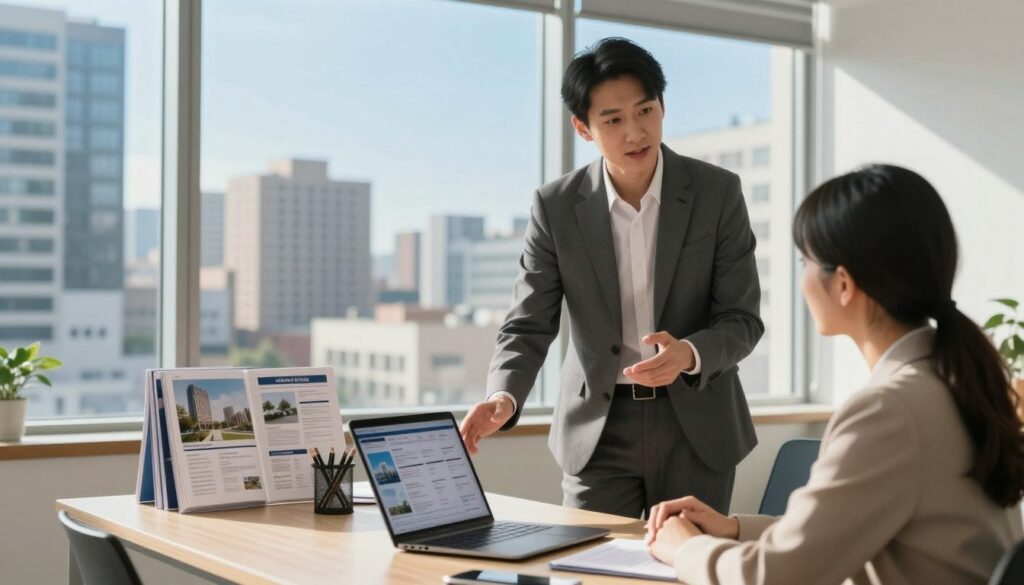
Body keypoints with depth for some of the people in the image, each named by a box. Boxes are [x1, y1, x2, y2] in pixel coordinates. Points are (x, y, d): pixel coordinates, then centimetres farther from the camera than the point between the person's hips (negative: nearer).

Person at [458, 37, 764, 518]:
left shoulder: (718, 192, -7)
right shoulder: (556, 206, -5)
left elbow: (742, 320, -7)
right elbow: (529, 325, -5)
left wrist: (688, 354, -28)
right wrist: (503, 398, -25)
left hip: (695, 425, 0)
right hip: (598, 428, 0)